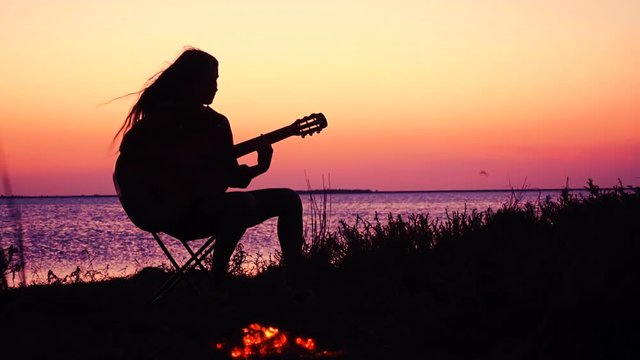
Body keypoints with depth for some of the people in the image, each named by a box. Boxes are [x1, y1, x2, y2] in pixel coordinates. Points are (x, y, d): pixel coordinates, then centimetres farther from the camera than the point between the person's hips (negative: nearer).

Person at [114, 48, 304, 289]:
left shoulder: (216, 122, 14)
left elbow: (233, 177, 14)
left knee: (288, 200, 1)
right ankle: (217, 284, -20)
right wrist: (179, 166, -21)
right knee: (244, 202, -34)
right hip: (176, 212, -8)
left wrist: (260, 167, -5)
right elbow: (128, 147, -18)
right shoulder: (165, 113, -4)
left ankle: (294, 287, -4)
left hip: (211, 204, 8)